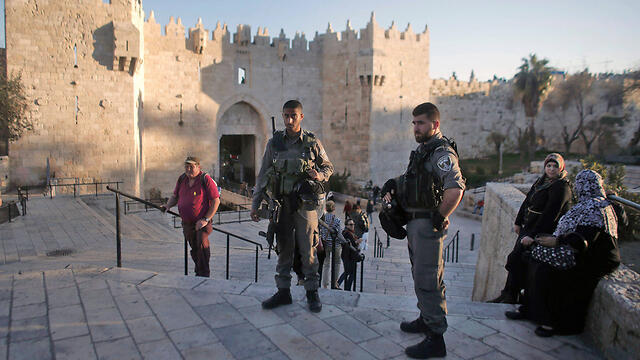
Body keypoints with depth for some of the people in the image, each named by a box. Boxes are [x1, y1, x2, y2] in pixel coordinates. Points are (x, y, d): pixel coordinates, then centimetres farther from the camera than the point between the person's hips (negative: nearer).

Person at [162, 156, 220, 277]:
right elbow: (175, 196, 21)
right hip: (187, 223, 6)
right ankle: (198, 272, 28)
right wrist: (167, 206, 0)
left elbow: (216, 201, -11)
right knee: (194, 248, 12)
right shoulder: (182, 179, 8)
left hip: (202, 222, -6)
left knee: (202, 243, -22)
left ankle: (204, 273, -12)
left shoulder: (205, 179, -10)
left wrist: (206, 219, -17)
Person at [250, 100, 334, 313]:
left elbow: (328, 167, 11)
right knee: (284, 249, 10)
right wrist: (255, 204, 5)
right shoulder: (274, 143, 6)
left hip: (304, 204, -2)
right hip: (281, 204, 2)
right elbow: (263, 175, 9)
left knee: (308, 250, 2)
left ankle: (312, 292, 16)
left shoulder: (313, 143, 1)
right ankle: (283, 292, 21)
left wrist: (319, 175, -13)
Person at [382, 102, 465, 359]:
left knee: (427, 280, -7)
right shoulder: (422, 150, 16)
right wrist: (393, 186, 8)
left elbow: (455, 189, -31)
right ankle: (426, 319, 38)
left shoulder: (442, 152, -17)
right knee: (420, 275, 21)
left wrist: (439, 218, -22)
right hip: (415, 223, 11)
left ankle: (435, 339, 2)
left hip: (428, 225, -10)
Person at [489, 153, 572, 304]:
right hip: (527, 228, 8)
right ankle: (508, 295, 15)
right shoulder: (541, 181, 10)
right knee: (516, 259, 6)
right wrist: (518, 222, 15)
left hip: (542, 233, -8)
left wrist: (532, 235, -23)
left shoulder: (562, 187, -15)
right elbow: (527, 201, 17)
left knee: (515, 259, -13)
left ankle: (510, 296, 1)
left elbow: (550, 214, -21)